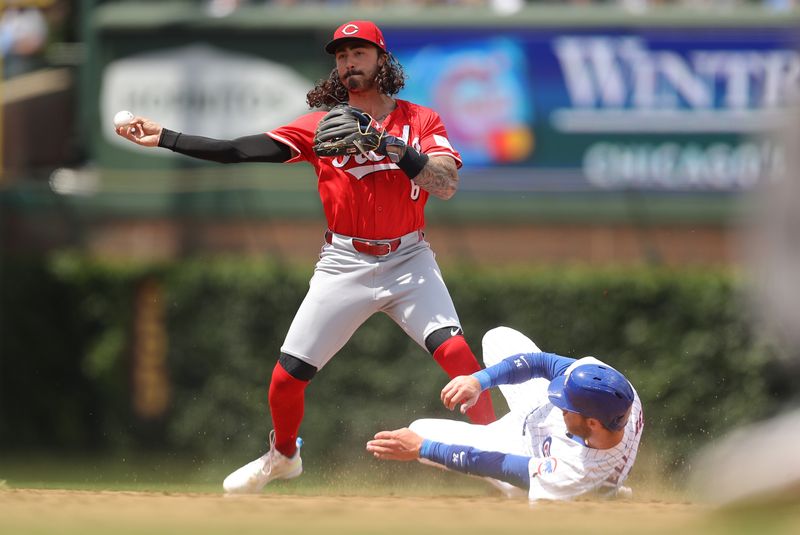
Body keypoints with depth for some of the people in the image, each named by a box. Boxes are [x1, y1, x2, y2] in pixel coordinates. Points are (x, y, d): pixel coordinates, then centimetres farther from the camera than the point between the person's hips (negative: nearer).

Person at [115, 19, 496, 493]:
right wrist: (164, 138, -11)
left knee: (454, 350, -25)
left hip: (408, 260, -2)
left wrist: (391, 146, -26)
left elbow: (447, 184, -15)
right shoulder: (321, 125, 2)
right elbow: (241, 151, -4)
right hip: (344, 264, 2)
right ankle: (283, 455, 31)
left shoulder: (421, 121, 1)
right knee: (287, 378, 0)